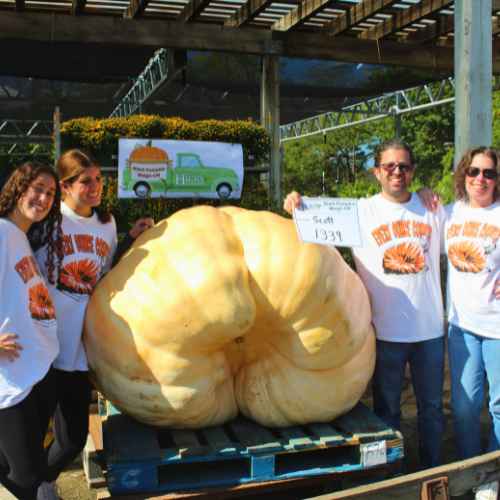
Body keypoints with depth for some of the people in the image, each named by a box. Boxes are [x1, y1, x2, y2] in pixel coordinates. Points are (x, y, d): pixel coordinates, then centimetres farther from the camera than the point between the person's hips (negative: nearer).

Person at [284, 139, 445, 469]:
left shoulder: (432, 209, 3)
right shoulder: (360, 211, -6)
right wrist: (297, 208, -26)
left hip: (431, 329, 3)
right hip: (387, 331, -2)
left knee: (432, 407, 19)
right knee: (387, 410, 14)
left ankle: (433, 470, 40)